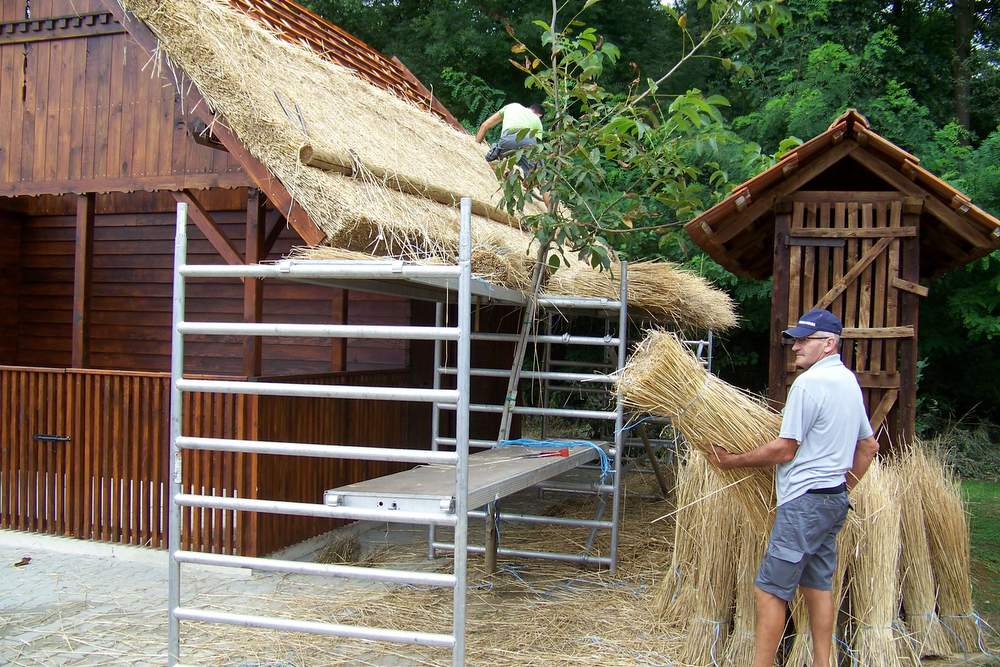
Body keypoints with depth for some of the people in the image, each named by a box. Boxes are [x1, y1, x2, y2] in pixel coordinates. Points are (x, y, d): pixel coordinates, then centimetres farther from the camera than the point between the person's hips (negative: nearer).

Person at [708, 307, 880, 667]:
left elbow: (784, 450, -17)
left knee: (769, 590, -6)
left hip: (805, 499, -10)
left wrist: (732, 461, -8)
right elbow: (869, 446, 21)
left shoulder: (809, 382, -16)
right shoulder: (849, 381, 14)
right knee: (818, 584, 15)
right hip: (835, 497, 10)